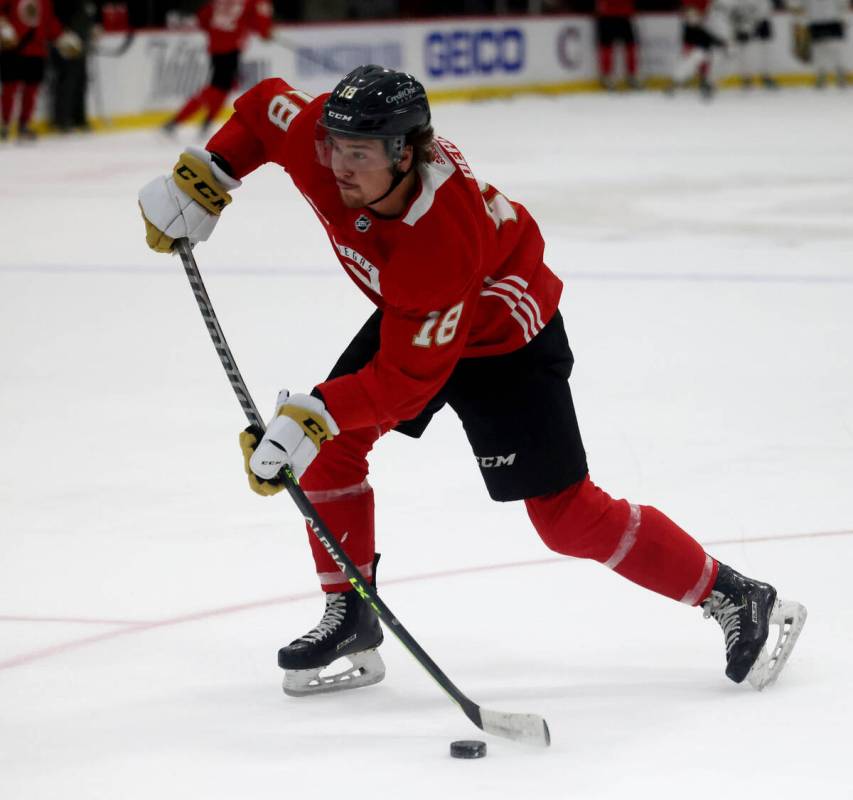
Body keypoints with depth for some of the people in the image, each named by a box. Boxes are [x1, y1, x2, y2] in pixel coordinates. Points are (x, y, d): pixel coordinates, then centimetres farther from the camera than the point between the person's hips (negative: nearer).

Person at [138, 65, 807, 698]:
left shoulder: (439, 244, -43)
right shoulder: (321, 140, -25)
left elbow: (407, 377, -36)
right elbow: (264, 108, -2)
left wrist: (314, 416, -42)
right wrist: (201, 180, -9)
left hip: (503, 338, -8)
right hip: (407, 315, 8)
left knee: (565, 515, -8)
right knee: (330, 444, -3)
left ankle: (739, 602, 2)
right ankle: (350, 622, 10)